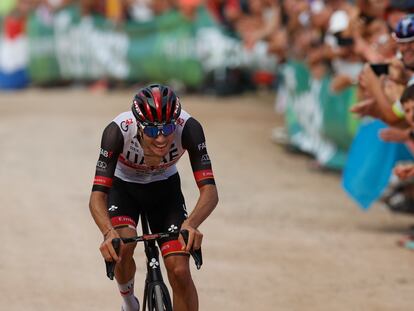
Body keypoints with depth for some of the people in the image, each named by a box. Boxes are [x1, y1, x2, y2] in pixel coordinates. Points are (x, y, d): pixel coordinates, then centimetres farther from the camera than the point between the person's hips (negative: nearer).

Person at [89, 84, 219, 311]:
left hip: (165, 188, 1)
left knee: (180, 271, -14)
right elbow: (97, 195, -39)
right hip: (124, 187, -1)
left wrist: (191, 224, -56)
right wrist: (109, 232, -58)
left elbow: (209, 190, -36)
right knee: (122, 247, -28)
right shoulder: (118, 131, -37)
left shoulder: (189, 128, -34)